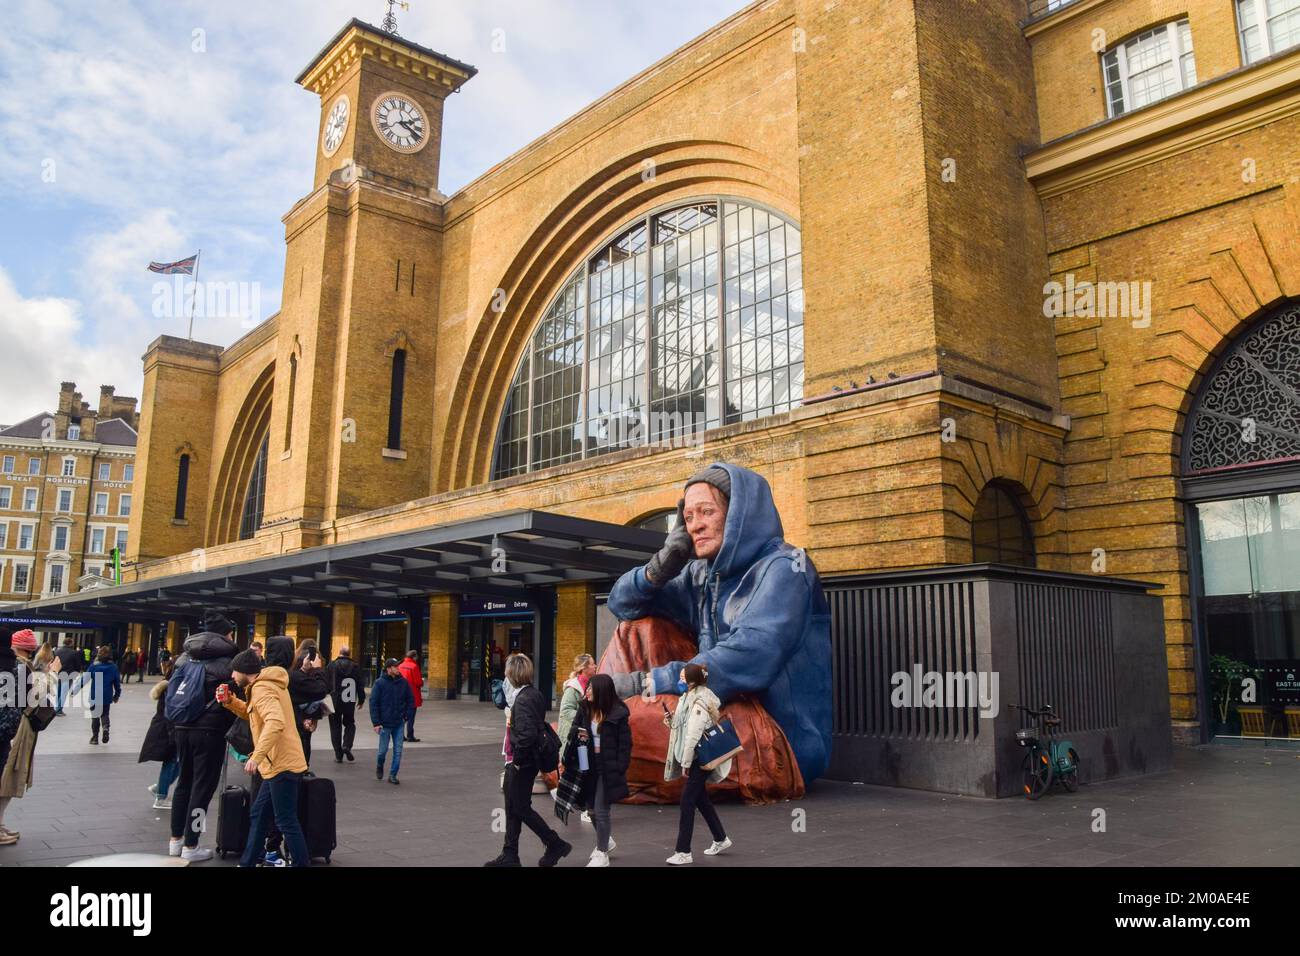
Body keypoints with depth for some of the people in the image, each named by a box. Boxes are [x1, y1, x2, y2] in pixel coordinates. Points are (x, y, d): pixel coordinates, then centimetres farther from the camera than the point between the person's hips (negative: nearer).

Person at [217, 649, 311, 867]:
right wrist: (230, 701, 11)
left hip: (283, 764, -11)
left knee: (286, 822, -4)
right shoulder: (265, 685, 16)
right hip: (279, 763, 11)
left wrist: (256, 756, -36)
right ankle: (248, 862, 29)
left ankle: (302, 863, 4)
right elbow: (253, 715, 25)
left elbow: (275, 723, -33)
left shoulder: (262, 689, -18)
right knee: (258, 814, 19)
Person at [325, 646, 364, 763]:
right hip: (350, 702, 1)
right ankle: (347, 745, -5)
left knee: (335, 726, 8)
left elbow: (326, 684, -4)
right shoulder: (355, 667, -2)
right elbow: (360, 685, 2)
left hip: (334, 702, -1)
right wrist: (361, 699, 14)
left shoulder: (331, 665, -4)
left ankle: (338, 754, 7)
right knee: (350, 724, 17)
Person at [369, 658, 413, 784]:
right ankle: (379, 766, 37)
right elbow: (373, 703, -8)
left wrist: (406, 716, 1)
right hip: (385, 724, -2)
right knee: (383, 750, 7)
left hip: (399, 723, 2)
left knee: (398, 751, 1)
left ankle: (393, 775, 13)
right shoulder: (380, 683, -9)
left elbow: (411, 700, 10)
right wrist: (376, 723, -12)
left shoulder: (404, 682, 0)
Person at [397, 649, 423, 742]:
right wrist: (422, 682, 7)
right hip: (412, 695, -7)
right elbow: (418, 682, -16)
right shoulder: (414, 666, -14)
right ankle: (410, 736, 2)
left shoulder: (401, 666, 6)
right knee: (411, 716, -1)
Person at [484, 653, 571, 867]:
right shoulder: (533, 694, 7)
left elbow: (527, 734, -31)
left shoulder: (524, 699, -22)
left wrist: (518, 759, -19)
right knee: (513, 807, 15)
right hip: (517, 762, 10)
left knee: (521, 808, 2)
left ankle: (556, 844, 12)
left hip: (522, 763, -10)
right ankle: (509, 856, 24)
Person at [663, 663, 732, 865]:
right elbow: (685, 727, 16)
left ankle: (683, 852, -2)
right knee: (700, 797, 18)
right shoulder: (689, 698, 10)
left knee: (687, 800, -7)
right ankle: (721, 838, 33)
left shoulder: (699, 702, -20)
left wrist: (685, 763, -20)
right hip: (697, 757, 10)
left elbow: (694, 734, -23)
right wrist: (672, 720, -3)